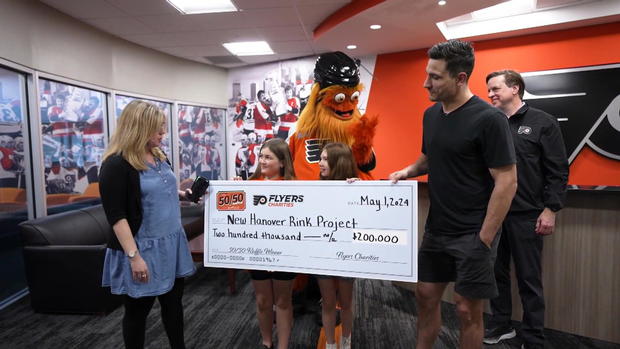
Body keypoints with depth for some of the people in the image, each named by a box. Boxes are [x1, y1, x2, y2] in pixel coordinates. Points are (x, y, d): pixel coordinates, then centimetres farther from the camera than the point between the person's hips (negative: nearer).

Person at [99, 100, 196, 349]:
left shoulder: (158, 157, 8)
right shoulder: (116, 165, -15)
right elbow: (116, 216, -19)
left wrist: (184, 195, 6)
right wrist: (134, 255, -22)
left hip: (172, 243, 7)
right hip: (143, 249, -7)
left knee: (174, 302, 17)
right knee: (138, 310, 11)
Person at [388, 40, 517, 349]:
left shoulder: (488, 119, -16)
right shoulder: (431, 114, 5)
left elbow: (507, 182, -16)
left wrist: (483, 239, -17)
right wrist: (407, 171, -1)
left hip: (472, 233, -6)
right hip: (436, 229, 7)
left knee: (467, 309, 7)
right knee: (426, 296, 16)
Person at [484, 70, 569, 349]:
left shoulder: (542, 122, -3)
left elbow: (558, 171, -5)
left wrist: (550, 209, -11)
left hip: (526, 216, -4)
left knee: (529, 279, 7)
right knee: (496, 273, 14)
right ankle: (500, 326, 33)